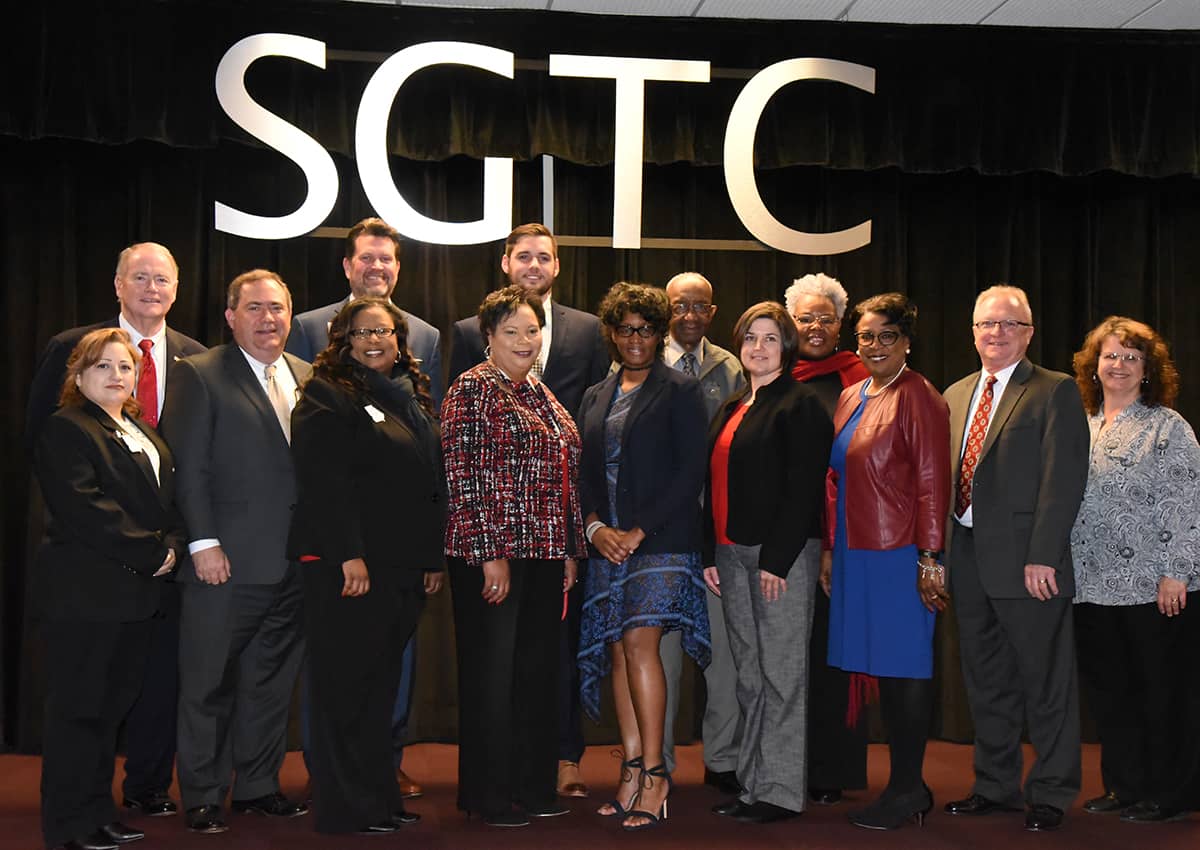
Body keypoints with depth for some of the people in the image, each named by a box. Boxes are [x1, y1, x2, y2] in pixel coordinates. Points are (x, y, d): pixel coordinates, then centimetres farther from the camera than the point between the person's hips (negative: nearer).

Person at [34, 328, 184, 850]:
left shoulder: (145, 435, 19)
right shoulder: (64, 430, -6)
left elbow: (169, 502, 18)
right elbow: (84, 508, -18)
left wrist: (172, 546, -3)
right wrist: (149, 555, -18)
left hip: (137, 592, 8)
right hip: (87, 591, -8)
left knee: (112, 707, 13)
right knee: (77, 708, -1)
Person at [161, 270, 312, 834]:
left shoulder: (308, 378, 12)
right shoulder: (198, 375, -3)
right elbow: (188, 466, -9)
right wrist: (203, 543, -15)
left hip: (294, 565, 5)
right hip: (228, 562, -5)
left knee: (272, 683, 15)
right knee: (210, 685, 5)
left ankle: (258, 786, 27)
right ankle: (202, 797, 17)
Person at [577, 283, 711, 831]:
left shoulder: (681, 391, 0)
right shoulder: (595, 397, 17)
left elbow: (692, 470, -7)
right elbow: (582, 473, 15)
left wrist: (640, 530, -12)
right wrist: (595, 526, -3)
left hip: (661, 540, -5)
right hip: (606, 542, 6)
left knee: (639, 641, -16)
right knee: (617, 651, 4)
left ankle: (654, 773, -10)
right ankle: (632, 771, 10)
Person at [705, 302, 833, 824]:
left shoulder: (800, 405, -6)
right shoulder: (730, 411, 18)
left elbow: (803, 489, -14)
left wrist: (776, 559, -17)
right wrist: (711, 556, 11)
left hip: (781, 555, -8)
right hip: (733, 555, 8)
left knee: (781, 673, -2)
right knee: (749, 677, 11)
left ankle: (780, 791, 5)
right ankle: (751, 785, 18)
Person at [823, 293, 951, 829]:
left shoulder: (918, 399, -8)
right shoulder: (850, 398, 15)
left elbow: (932, 482, -12)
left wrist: (930, 557, -16)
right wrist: (830, 548, 16)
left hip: (899, 554, -8)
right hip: (856, 553, 8)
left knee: (905, 666, -1)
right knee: (883, 666, 11)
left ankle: (906, 788, 8)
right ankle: (907, 786, 21)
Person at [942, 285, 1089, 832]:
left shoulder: (1055, 392, -4)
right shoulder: (956, 395, 15)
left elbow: (1064, 479, -12)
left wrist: (1043, 557, -18)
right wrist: (940, 551, 8)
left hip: (1026, 562, -6)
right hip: (968, 558, 6)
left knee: (1045, 682, 4)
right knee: (986, 680, 15)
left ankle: (1050, 794, 16)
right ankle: (996, 786, 27)